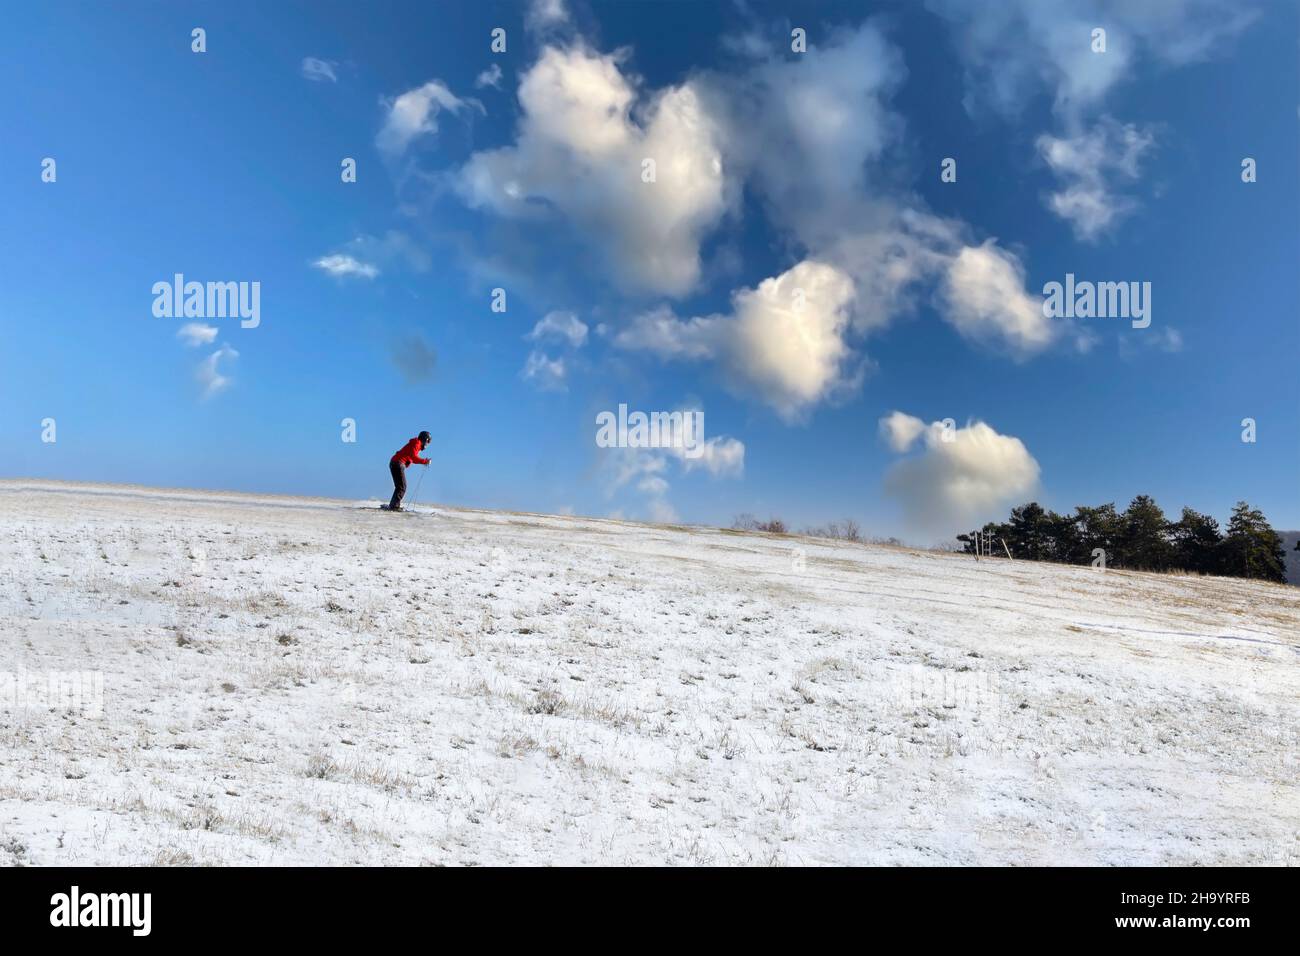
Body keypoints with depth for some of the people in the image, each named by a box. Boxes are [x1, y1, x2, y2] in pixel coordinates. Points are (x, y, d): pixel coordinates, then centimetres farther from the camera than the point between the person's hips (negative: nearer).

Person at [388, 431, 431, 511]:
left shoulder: (417, 444, 22)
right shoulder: (416, 443, -8)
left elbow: (413, 459, 26)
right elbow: (413, 457, -22)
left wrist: (424, 461, 14)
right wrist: (425, 461, -17)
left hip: (394, 463, 10)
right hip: (398, 463, -10)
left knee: (400, 486, 14)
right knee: (402, 487, -11)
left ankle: (393, 505, 14)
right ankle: (394, 506, -14)